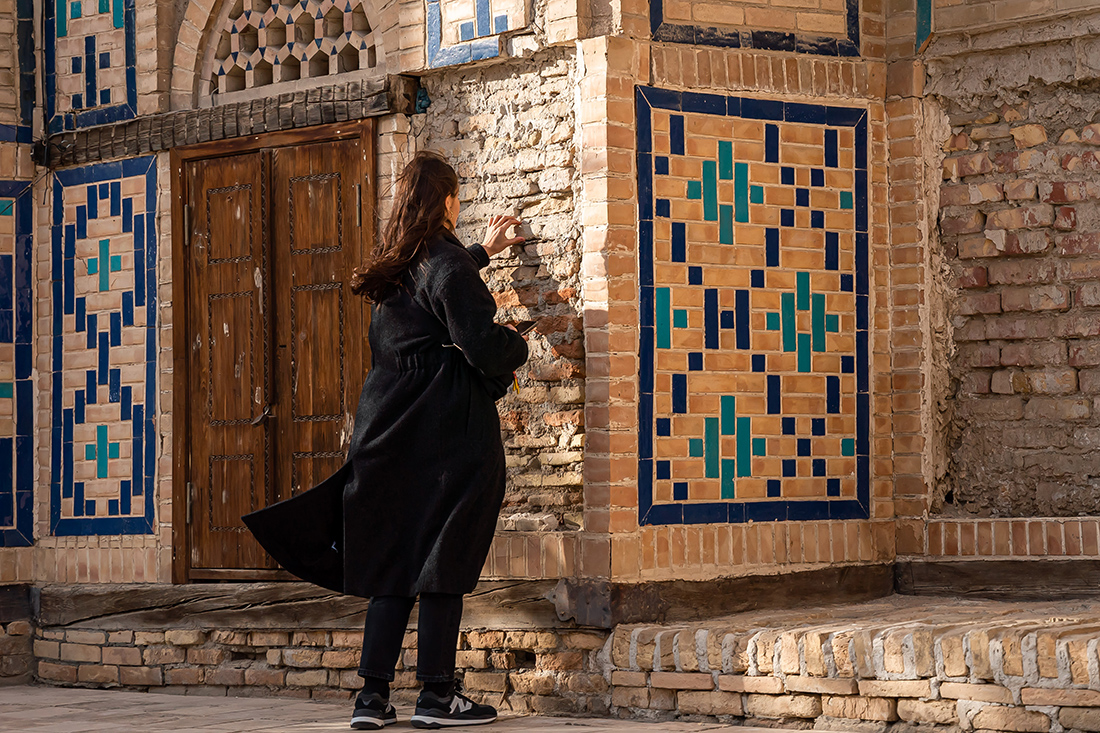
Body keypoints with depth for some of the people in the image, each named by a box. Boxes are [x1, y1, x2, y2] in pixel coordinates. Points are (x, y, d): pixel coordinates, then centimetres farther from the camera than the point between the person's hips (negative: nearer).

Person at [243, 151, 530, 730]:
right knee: (443, 557, -3)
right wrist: (518, 347, 4)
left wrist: (481, 253, 49)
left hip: (393, 425, 7)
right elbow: (482, 344, -17)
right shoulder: (447, 264, -11)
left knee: (394, 559, 8)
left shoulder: (394, 269, 14)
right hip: (447, 427, -7)